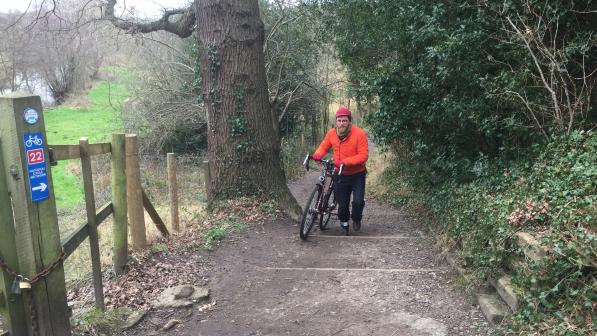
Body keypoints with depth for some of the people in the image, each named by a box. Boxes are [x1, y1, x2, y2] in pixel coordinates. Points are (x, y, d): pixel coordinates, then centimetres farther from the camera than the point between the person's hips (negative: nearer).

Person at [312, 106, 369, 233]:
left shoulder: (359, 134, -19)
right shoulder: (331, 133, -7)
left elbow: (363, 156, -23)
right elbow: (323, 147, 6)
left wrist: (345, 161, -33)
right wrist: (317, 155, -17)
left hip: (357, 175, -3)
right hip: (341, 175, 3)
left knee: (358, 201, -14)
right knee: (342, 204, 8)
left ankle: (356, 219, 20)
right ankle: (344, 222, 38)